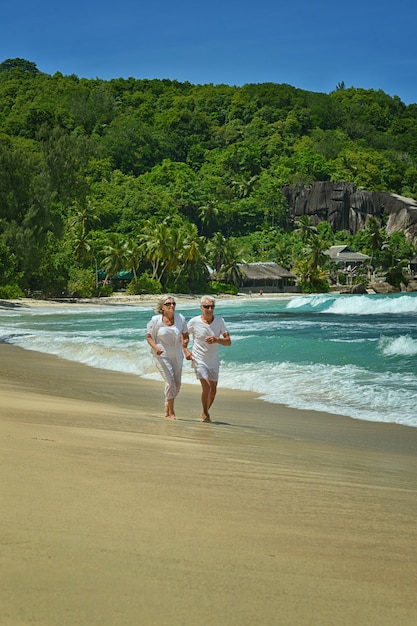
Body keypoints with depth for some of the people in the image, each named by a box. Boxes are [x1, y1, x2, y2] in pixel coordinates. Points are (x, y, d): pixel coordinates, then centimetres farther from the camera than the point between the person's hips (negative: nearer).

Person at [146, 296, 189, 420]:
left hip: (176, 356, 4)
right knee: (170, 381, -14)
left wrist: (185, 342, -17)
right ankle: (170, 413, 0)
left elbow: (185, 335, 6)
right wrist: (155, 348, -22)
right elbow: (149, 337, -4)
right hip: (161, 355, -4)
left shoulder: (180, 318, -5)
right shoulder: (155, 320, -11)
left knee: (177, 383, 9)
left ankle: (167, 406, 35)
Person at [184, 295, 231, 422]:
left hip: (214, 361, 3)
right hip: (199, 360, -3)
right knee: (206, 387, -17)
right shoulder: (194, 322, -12)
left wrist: (217, 340, -27)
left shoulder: (219, 321, -6)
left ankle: (206, 411, 34)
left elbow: (228, 341, -8)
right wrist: (186, 350, -9)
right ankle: (205, 413, 6)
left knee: (213, 390, 9)